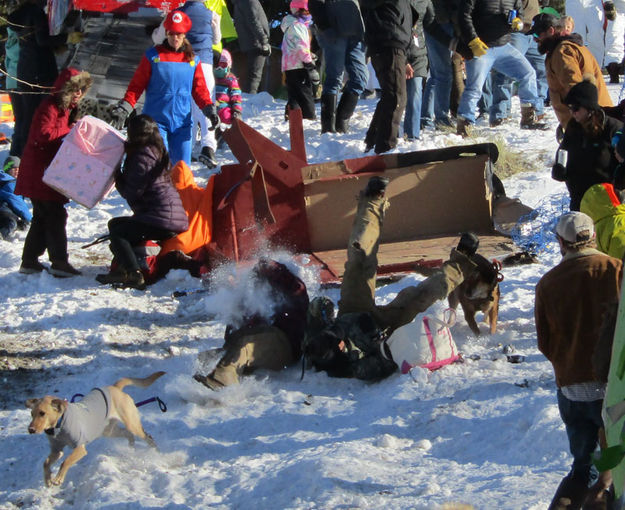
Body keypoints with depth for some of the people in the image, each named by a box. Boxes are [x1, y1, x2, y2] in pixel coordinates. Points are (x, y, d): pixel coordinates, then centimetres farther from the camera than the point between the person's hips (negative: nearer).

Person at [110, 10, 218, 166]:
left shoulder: (193, 60, 9)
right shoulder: (153, 56, 2)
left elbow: (199, 89, 12)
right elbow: (136, 86, 4)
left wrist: (209, 109, -4)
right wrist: (124, 108, -7)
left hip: (182, 122, 3)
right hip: (156, 120, -3)